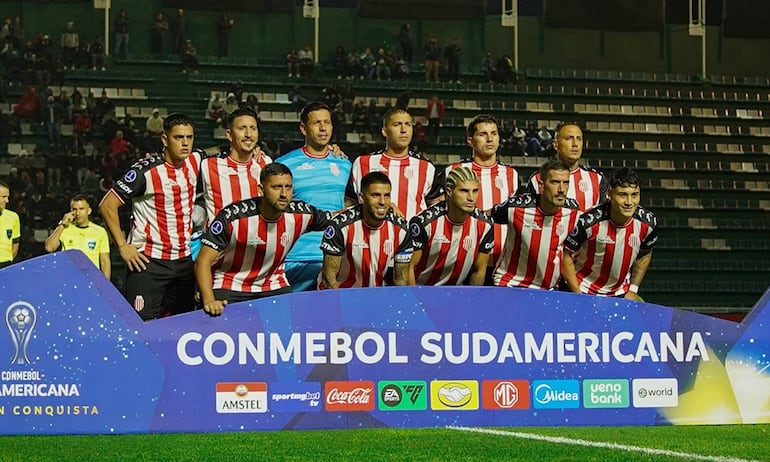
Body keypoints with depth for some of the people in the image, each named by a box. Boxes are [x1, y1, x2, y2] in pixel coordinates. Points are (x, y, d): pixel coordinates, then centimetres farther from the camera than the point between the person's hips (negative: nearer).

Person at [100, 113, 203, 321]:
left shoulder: (195, 162, 4)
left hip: (184, 260, 6)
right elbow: (107, 205, -10)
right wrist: (123, 247, -13)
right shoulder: (146, 170, -13)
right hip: (149, 261, -6)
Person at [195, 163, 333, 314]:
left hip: (274, 286, 4)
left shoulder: (301, 214, -12)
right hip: (230, 287, -4)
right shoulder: (233, 216, -24)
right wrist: (209, 300, -37)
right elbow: (203, 261, -24)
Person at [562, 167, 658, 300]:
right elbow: (566, 255, -14)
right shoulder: (589, 221, -26)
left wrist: (633, 290, 4)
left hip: (621, 293, 3)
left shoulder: (648, 222, -14)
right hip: (584, 290, -3)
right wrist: (578, 295, -15)